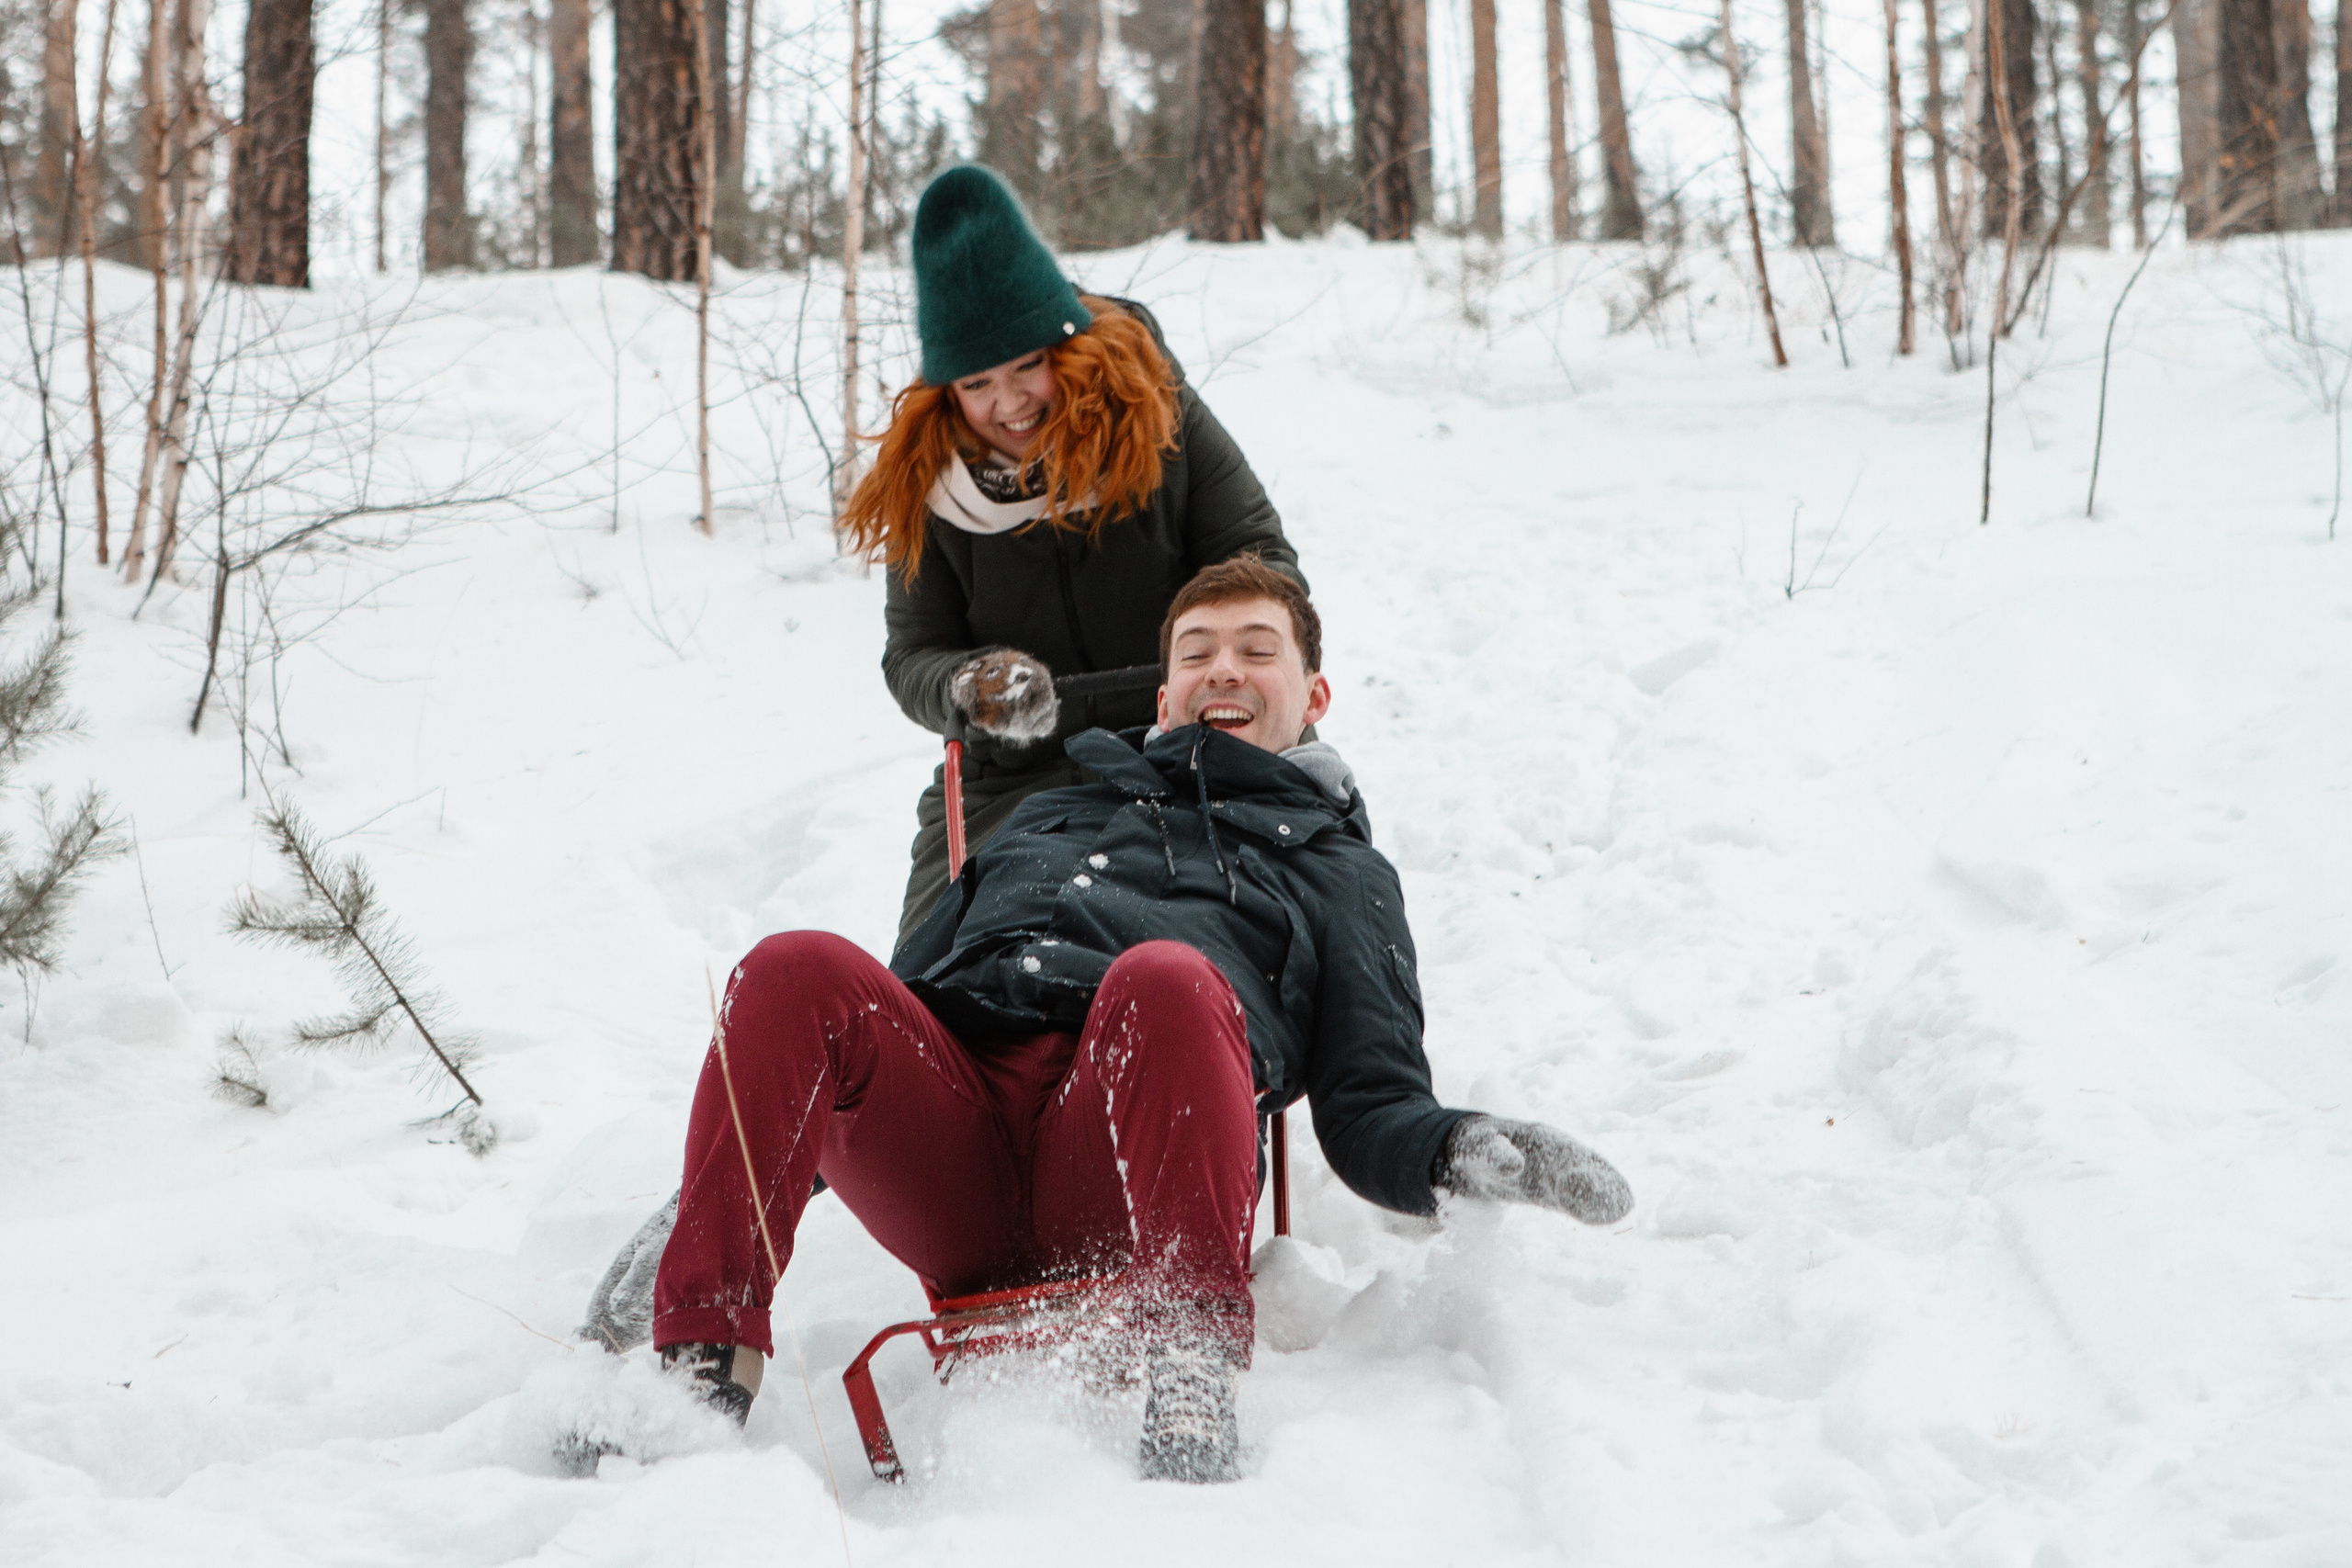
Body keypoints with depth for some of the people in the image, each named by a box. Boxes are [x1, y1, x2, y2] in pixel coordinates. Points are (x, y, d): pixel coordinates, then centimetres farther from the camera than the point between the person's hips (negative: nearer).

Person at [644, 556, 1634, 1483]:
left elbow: (1372, 1110, 20)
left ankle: (1190, 1374, -42)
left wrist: (1461, 1151, -6)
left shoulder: (1338, 868, 33)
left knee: (1166, 979, -36)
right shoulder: (1050, 818, 41)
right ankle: (703, 1371, -33)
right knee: (795, 972, -27)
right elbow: (894, 1009, 37)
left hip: (1125, 1200, -3)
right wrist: (726, 1178, 20)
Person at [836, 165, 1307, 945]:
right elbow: (914, 654, 1)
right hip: (1010, 785, 2)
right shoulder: (924, 485, -1)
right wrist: (971, 690, -23)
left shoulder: (1155, 414, -5)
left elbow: (1260, 559, 0)